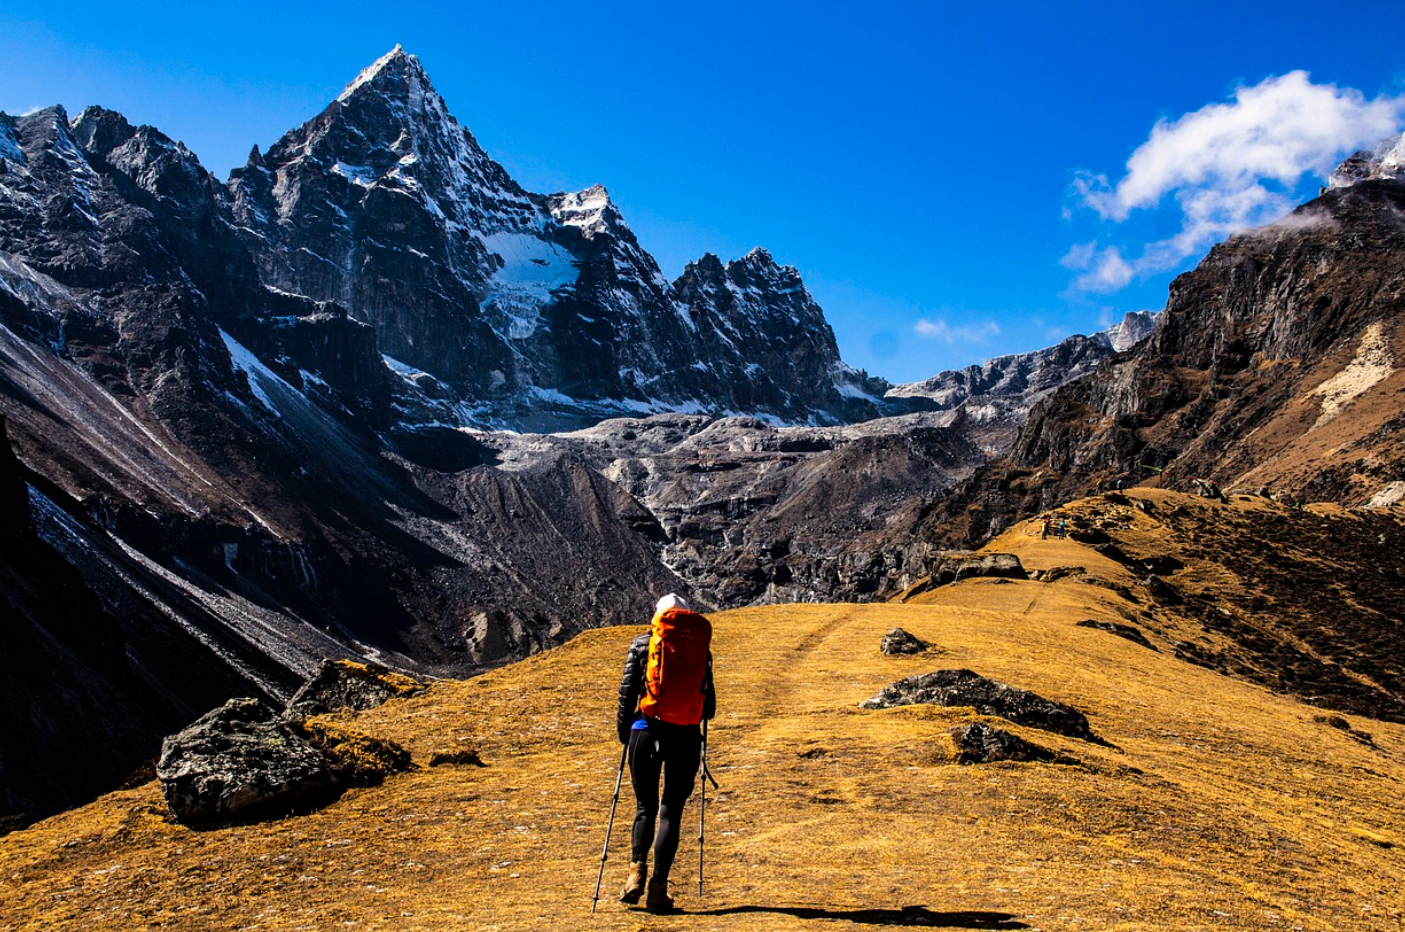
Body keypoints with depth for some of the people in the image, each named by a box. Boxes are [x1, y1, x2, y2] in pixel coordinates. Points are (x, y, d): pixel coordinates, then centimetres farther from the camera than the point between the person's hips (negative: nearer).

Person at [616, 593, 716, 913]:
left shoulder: (642, 644, 4)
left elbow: (627, 691, 0)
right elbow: (709, 702, 7)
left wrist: (623, 731, 12)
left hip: (646, 731, 0)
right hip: (686, 735, 0)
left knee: (645, 807, 15)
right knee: (671, 811, 7)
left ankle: (637, 869, -6)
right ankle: (658, 889, 1)